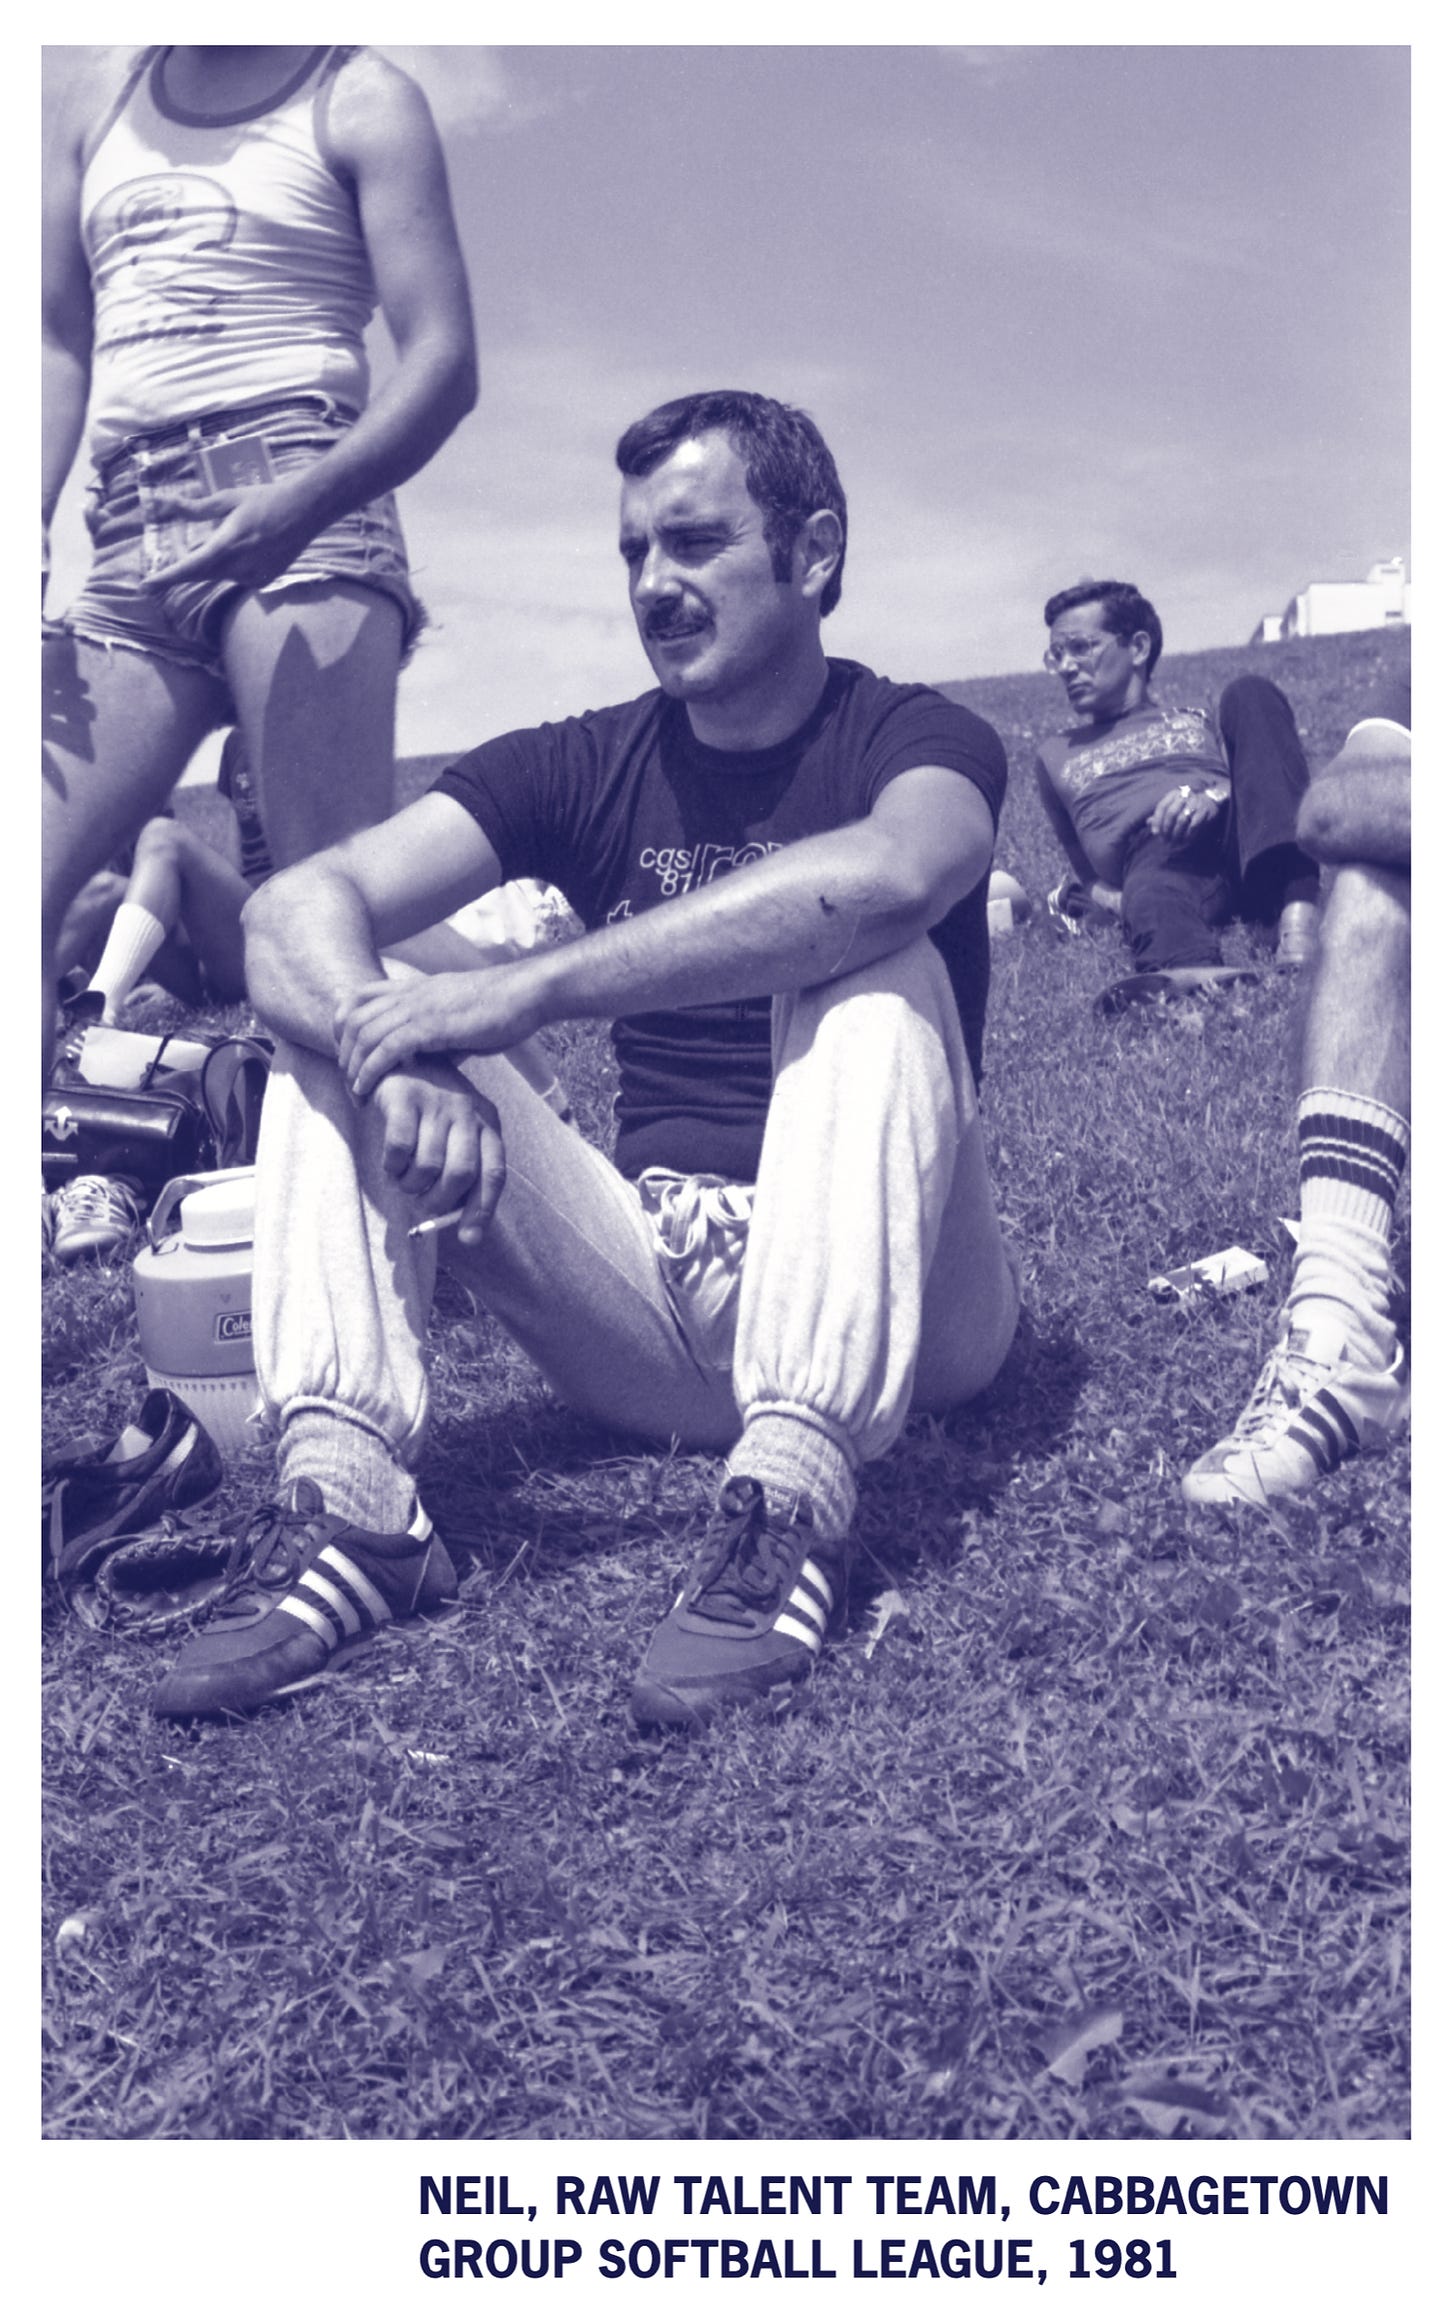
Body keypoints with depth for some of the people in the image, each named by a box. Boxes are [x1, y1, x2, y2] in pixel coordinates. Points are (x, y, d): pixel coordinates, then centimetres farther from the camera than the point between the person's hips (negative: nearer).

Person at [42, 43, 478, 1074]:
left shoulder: (357, 99, 9)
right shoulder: (102, 99, 23)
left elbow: (444, 361, -3)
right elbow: (61, 343, 21)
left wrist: (302, 505, -20)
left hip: (298, 516, -5)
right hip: (130, 543, 5)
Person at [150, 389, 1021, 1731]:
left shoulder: (919, 740, -3)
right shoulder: (585, 768, 7)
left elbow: (889, 876, -32)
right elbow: (295, 907, -8)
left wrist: (523, 993, -34)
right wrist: (400, 1061, -31)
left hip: (886, 1303, -3)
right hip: (651, 1303, 4)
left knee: (874, 974, -28)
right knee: (340, 1021, -9)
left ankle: (793, 1505, -40)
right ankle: (347, 1504, -26)